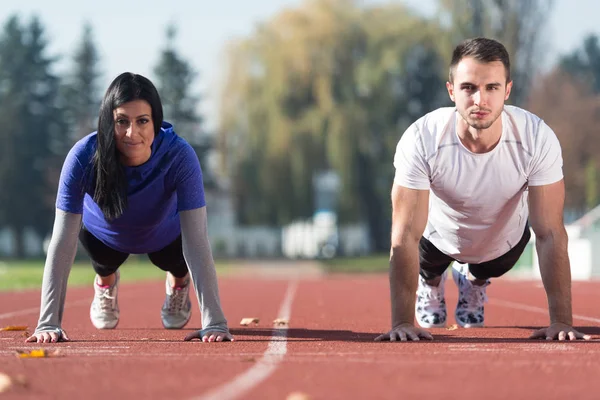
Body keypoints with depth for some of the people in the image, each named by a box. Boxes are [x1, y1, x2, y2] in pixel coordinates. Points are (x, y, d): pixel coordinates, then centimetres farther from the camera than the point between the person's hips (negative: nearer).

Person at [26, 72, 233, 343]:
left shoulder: (179, 156, -41)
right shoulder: (84, 157, -40)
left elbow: (196, 243, -43)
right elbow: (63, 242, -40)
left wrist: (213, 323, -50)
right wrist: (48, 323, -47)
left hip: (166, 234, 0)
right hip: (103, 235, 0)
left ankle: (179, 282, 30)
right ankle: (105, 281, 36)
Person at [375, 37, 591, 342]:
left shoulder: (538, 139, -36)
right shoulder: (420, 140, -39)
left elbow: (550, 234, -31)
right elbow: (405, 236, -36)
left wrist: (561, 321, -35)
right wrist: (402, 322, -41)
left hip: (505, 241, 1)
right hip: (439, 235, -1)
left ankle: (474, 281, 56)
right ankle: (430, 283, 52)